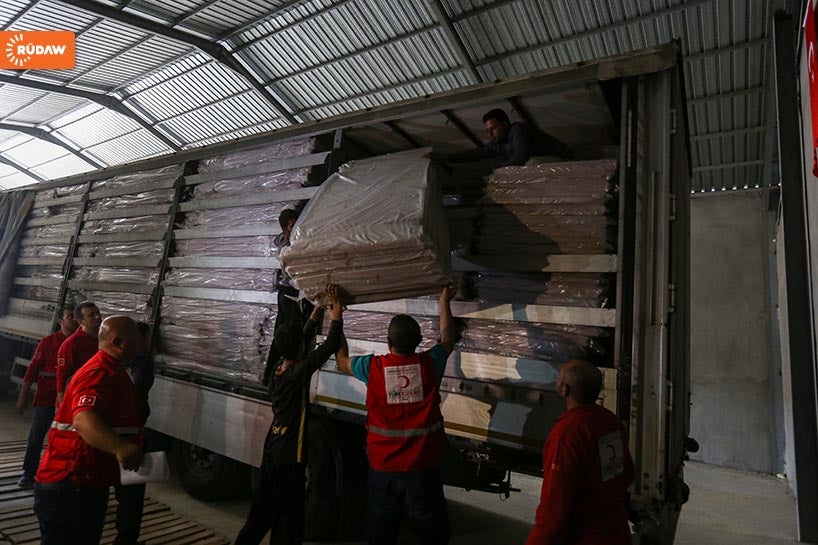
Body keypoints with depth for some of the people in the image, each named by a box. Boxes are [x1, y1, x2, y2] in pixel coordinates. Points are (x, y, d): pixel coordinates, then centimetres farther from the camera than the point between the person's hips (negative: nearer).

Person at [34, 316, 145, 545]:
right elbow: (84, 418, -40)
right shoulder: (99, 373, -22)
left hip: (89, 483, 10)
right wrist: (119, 447, -55)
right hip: (69, 485, -10)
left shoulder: (112, 371, 14)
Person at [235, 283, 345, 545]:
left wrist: (318, 308, 17)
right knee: (288, 515, 5)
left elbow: (300, 338, 14)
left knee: (262, 508, 21)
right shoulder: (300, 371, -20)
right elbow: (331, 345, -20)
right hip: (289, 454, -8)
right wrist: (337, 310, -10)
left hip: (271, 449, 8)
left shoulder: (278, 369, 2)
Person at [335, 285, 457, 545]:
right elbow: (447, 338, 11)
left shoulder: (373, 367, -11)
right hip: (423, 467, 0)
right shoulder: (430, 364, -11)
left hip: (382, 468, 1)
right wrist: (445, 301, 23)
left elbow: (342, 362, 10)